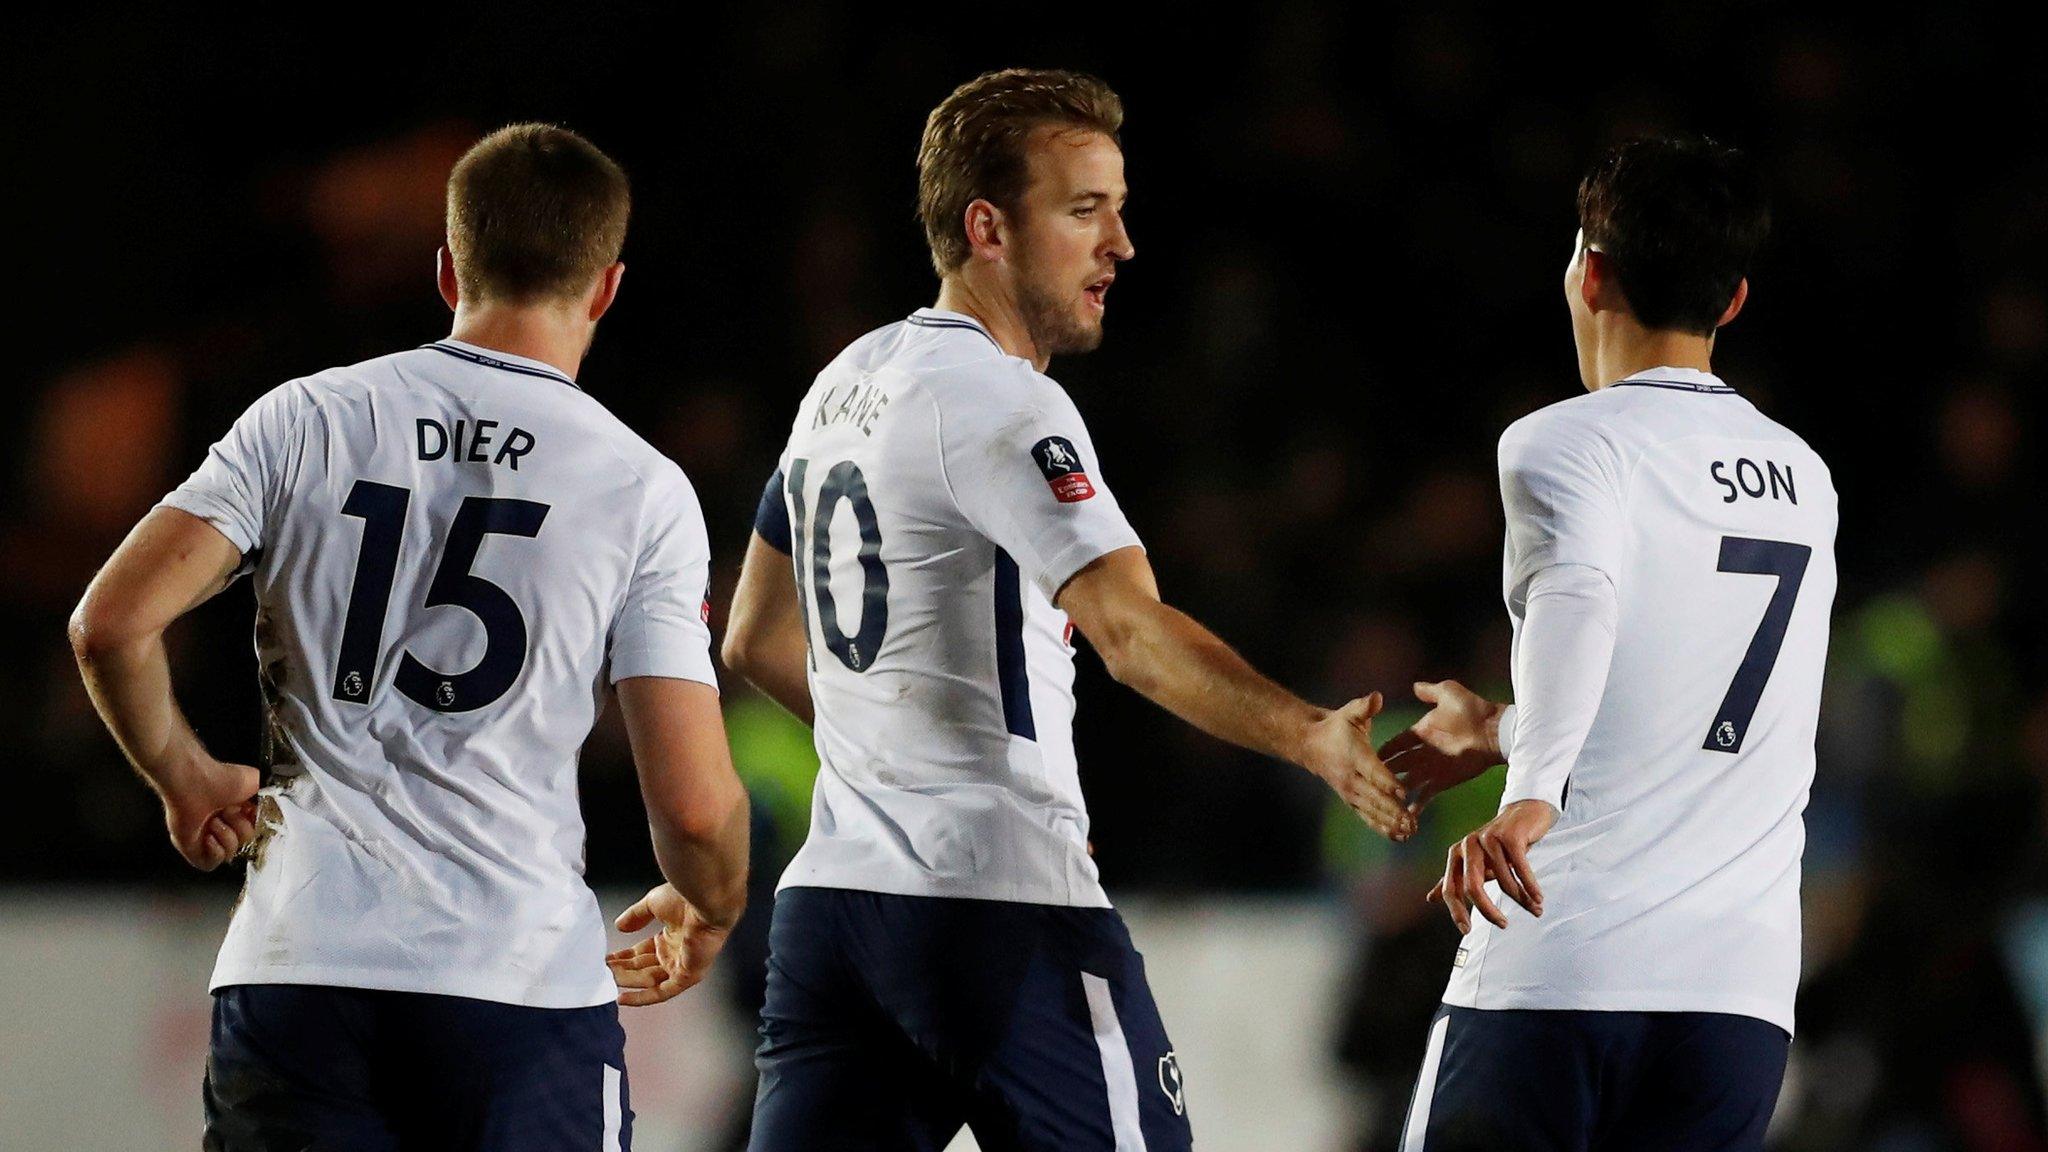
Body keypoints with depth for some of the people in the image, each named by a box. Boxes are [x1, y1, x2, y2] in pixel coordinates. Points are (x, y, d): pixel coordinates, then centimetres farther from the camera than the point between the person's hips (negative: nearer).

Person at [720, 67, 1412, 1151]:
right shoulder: (999, 403, -12)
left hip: (829, 898, 8)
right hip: (1002, 906, -8)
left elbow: (759, 642, 26)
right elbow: (1131, 631, -26)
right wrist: (1313, 737, -34)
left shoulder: (844, 384, 16)